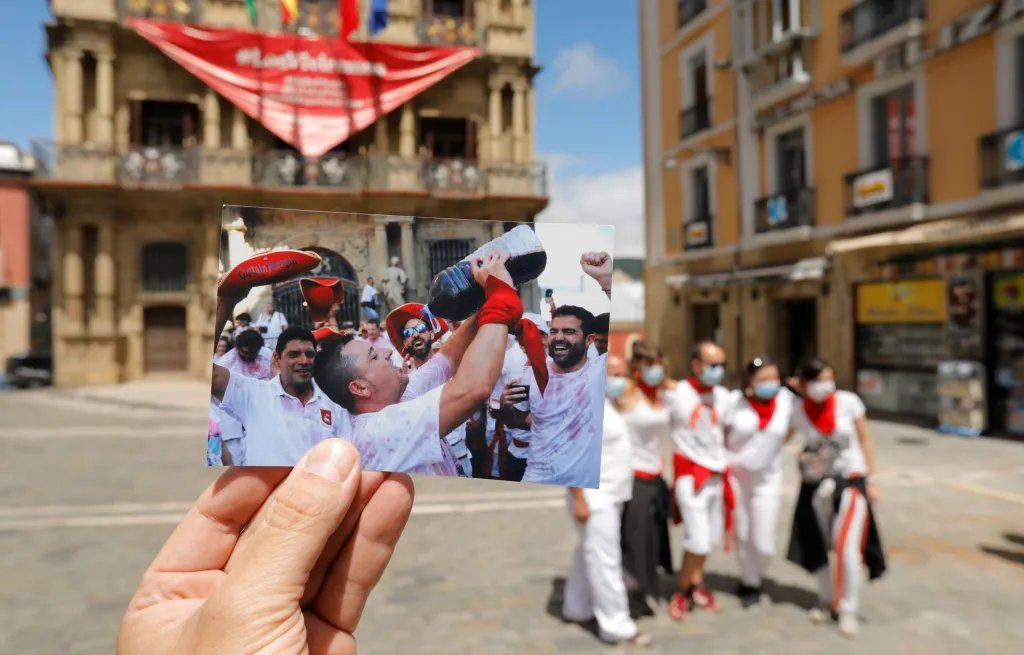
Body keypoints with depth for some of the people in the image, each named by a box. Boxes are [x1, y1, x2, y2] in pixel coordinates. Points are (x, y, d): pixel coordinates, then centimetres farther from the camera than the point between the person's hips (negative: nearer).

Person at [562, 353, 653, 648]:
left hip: (613, 495, 9)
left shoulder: (613, 405, 12)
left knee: (589, 554, 18)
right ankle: (616, 625, 3)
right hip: (594, 496, -9)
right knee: (604, 560, -5)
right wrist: (578, 499, -23)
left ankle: (577, 608, 31)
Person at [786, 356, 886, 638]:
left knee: (847, 546, -10)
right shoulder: (798, 413, -11)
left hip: (852, 480, -2)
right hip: (817, 484, 2)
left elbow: (865, 440, -4)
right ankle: (827, 600, 33)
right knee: (818, 547, 10)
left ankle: (848, 609, 9)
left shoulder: (848, 402, -13)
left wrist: (871, 480, -4)